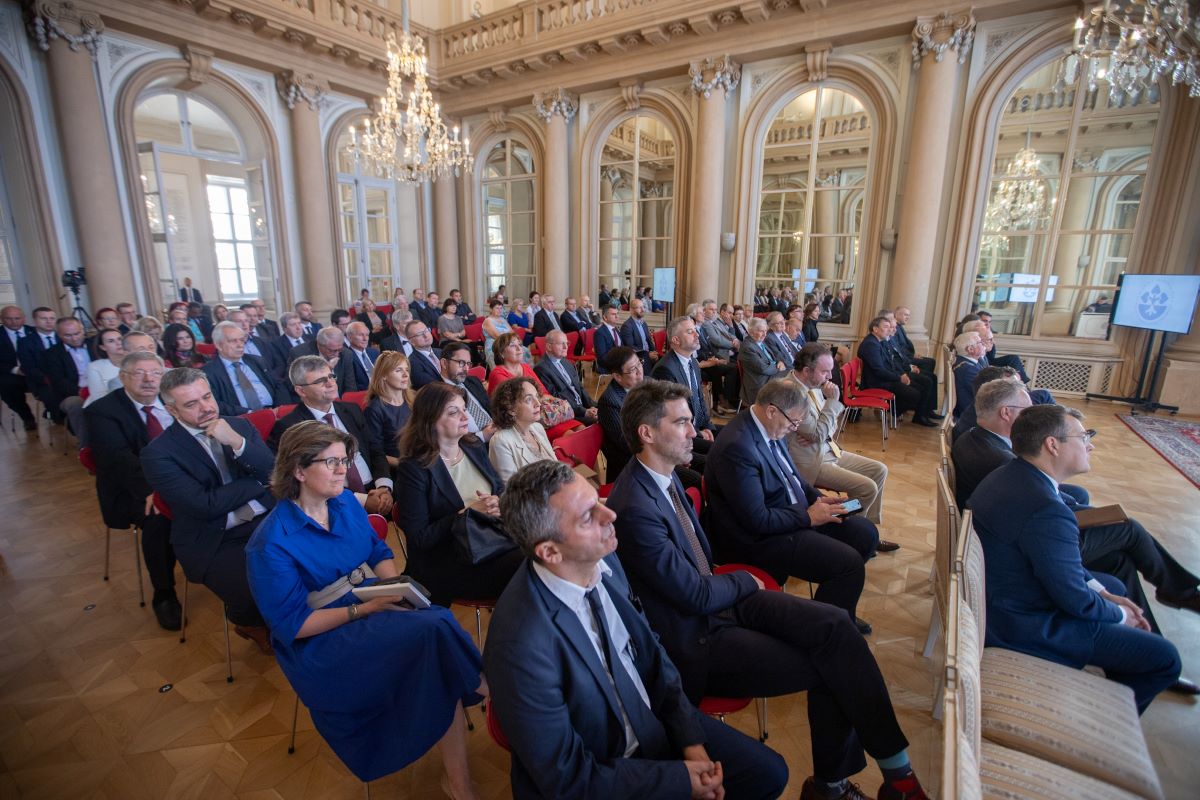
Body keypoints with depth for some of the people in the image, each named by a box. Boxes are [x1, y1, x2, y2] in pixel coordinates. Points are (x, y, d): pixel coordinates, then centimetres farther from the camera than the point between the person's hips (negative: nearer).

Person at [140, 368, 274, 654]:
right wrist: (258, 483, -3)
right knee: (255, 594, -27)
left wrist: (237, 443, -17)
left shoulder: (240, 426, 8)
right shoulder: (157, 453, -5)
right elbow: (205, 505, -15)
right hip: (214, 542, -3)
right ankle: (252, 623, 13)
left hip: (267, 522, 4)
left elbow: (273, 474, -2)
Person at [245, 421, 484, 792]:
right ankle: (481, 690, -2)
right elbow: (292, 625, -13)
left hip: (376, 608, 6)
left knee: (437, 622, -25)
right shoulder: (271, 544, -14)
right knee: (433, 631, -29)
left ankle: (459, 777, -15)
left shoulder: (346, 501, 3)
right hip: (323, 642, -5)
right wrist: (365, 608, -21)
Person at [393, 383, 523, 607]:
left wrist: (497, 503, -8)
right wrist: (468, 514, -18)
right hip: (443, 563, -6)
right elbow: (418, 539, -12)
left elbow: (502, 489, 15)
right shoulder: (413, 469, -11)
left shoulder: (474, 446, 8)